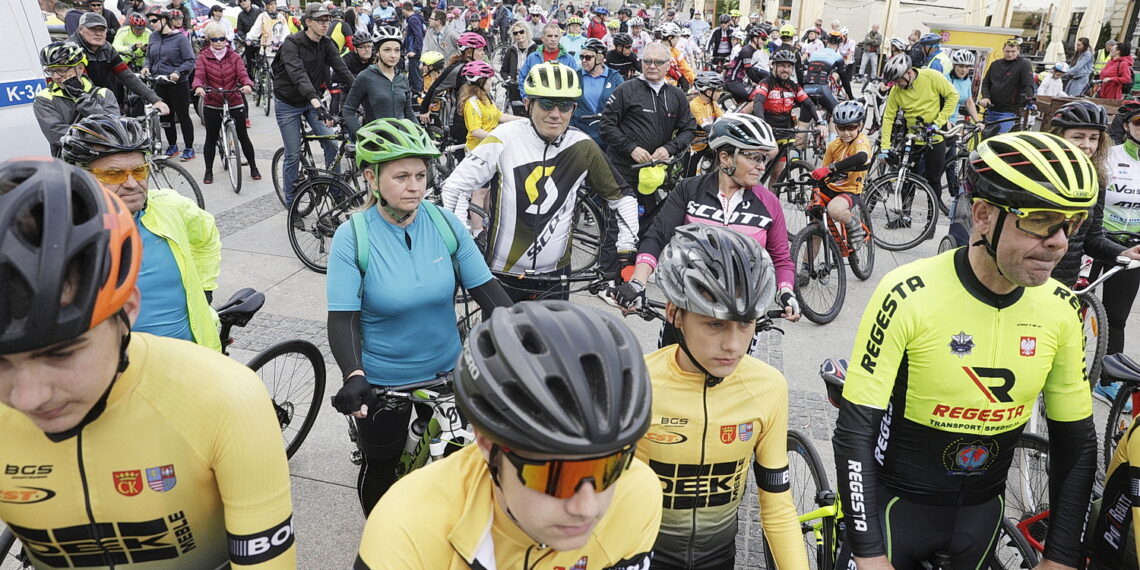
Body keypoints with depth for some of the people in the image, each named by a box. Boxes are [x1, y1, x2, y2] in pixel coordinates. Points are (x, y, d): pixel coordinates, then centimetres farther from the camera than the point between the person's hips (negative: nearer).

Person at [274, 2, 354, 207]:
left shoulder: (327, 44, -4)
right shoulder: (292, 43, -21)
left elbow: (342, 70, -13)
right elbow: (298, 74, -37)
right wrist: (315, 101, -52)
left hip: (312, 101, 5)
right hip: (288, 104, -5)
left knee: (332, 144, -9)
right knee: (293, 155, -1)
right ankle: (290, 203, 14)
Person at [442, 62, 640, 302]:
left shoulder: (583, 148, -7)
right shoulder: (505, 139, -13)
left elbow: (621, 198, 4)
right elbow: (455, 187, -9)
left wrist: (627, 254, -2)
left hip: (555, 275, 2)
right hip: (502, 273, -2)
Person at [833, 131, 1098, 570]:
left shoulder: (1060, 308, -9)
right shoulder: (909, 295, -24)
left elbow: (1076, 440, 2)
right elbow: (855, 431, -22)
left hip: (983, 509, 5)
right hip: (899, 502, -4)